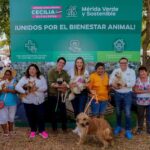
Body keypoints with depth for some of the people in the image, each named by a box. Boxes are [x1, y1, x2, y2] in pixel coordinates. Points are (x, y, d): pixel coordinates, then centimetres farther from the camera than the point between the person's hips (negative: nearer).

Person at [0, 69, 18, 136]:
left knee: (11, 117, 14)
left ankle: (10, 129, 35)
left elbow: (16, 91, -12)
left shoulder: (13, 81, -4)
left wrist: (8, 90, -26)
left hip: (12, 102, 1)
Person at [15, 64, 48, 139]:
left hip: (39, 101, 0)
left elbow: (45, 87, -7)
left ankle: (42, 130, 22)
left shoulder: (41, 78, 3)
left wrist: (36, 89, -21)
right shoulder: (24, 78, 1)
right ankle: (33, 131, 29)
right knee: (30, 117, 10)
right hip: (28, 101, 0)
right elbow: (17, 87, -8)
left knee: (41, 116, 3)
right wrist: (25, 92, -20)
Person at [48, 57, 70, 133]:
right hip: (52, 95, -3)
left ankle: (64, 127, 22)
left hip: (61, 95, 3)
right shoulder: (51, 71, -6)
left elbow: (68, 83, -3)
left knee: (63, 111, 6)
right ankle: (54, 128, 21)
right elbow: (51, 84, -17)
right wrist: (62, 85, -21)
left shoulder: (65, 73, 6)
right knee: (53, 112, 7)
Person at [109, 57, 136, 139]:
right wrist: (113, 84, -23)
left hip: (127, 94, -2)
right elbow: (110, 80, -2)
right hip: (117, 94, 3)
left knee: (127, 113, -3)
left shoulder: (131, 71, -3)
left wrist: (124, 84, -27)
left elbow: (132, 83, -14)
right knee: (118, 112, 15)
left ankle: (128, 130, 7)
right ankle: (118, 126, 33)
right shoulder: (115, 71, 4)